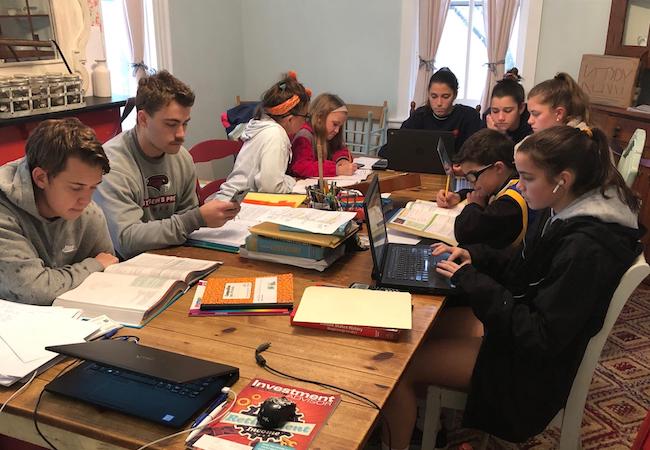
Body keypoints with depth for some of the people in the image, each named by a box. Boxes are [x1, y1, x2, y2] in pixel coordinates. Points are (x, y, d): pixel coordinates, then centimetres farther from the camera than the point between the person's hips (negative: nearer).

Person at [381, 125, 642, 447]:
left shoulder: (586, 248, -29)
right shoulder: (567, 215, -1)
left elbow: (541, 339, -28)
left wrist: (472, 282, -24)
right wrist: (476, 257, -5)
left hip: (533, 368, -9)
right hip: (524, 327, 9)